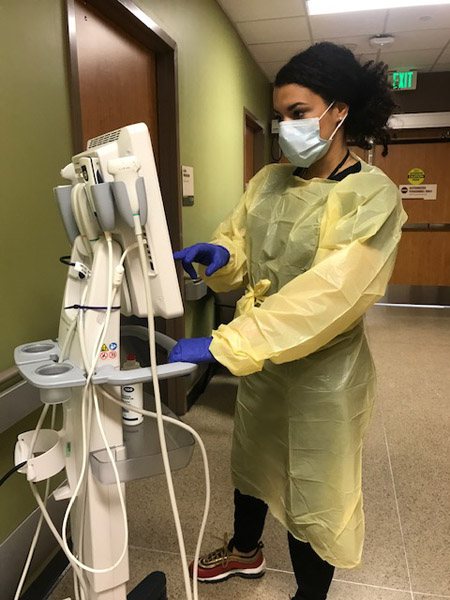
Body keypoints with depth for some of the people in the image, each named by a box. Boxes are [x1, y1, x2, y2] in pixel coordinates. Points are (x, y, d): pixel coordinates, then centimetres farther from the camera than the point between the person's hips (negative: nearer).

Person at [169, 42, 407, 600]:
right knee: (250, 461, 25)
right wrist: (216, 255, -20)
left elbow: (327, 293, -30)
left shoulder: (372, 196, -18)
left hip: (323, 370, -6)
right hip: (258, 360, 6)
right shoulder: (268, 182, 2)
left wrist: (223, 344, -37)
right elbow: (239, 250, 6)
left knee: (313, 490, 14)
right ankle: (245, 550, 56)